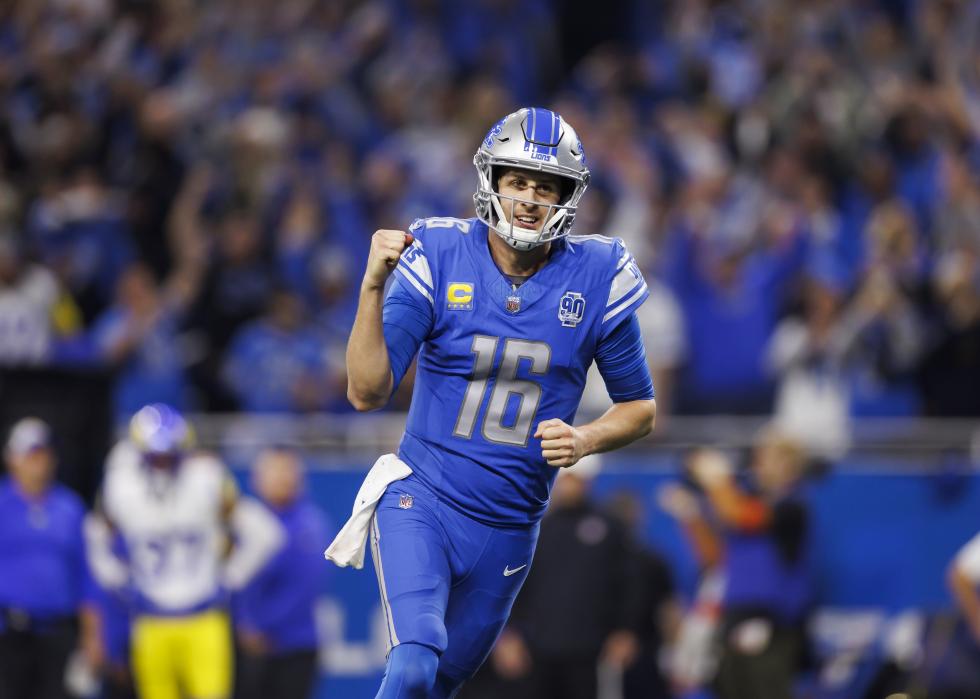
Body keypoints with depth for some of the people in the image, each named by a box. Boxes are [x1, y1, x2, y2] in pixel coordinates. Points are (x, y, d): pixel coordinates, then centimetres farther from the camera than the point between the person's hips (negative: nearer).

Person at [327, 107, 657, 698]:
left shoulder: (596, 279, -5)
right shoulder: (440, 260, -9)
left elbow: (640, 408, 6)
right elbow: (367, 393, -12)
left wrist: (585, 439, -15)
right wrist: (373, 286, -24)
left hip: (509, 531, 3)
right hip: (422, 500, -3)